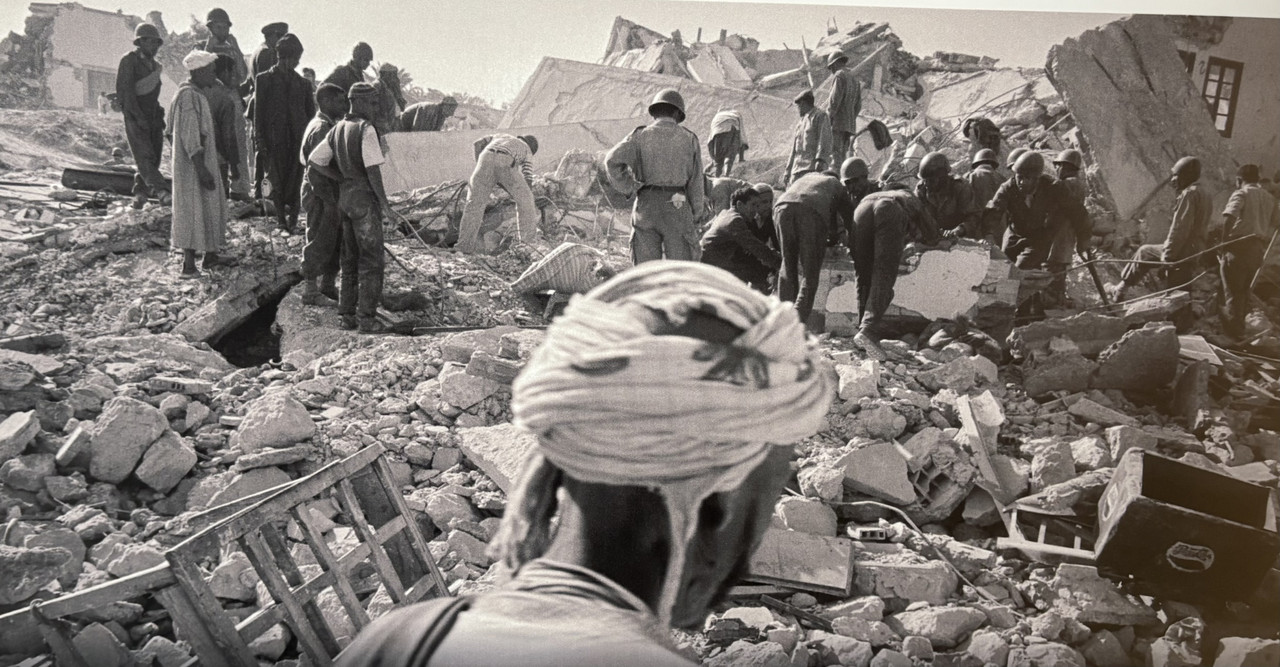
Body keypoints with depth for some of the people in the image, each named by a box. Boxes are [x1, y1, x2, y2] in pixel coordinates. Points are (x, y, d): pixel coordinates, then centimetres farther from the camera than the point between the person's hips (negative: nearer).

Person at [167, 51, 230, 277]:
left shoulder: (195, 94, 12)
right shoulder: (189, 97, -19)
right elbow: (190, 138, -23)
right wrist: (202, 170, -25)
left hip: (204, 161, 10)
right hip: (193, 165, -10)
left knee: (210, 208, 16)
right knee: (194, 211, -5)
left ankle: (210, 257, 25)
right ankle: (189, 265, 0)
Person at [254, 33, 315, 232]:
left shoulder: (303, 83, 12)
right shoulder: (265, 79, 5)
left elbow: (311, 113, 15)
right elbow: (259, 112, 2)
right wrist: (260, 140, -5)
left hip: (299, 139, 2)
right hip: (275, 139, -2)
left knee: (295, 182, -2)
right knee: (278, 181, 1)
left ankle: (291, 220, 5)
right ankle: (282, 219, 10)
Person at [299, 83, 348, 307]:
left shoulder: (329, 127, 14)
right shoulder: (320, 129, -18)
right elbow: (315, 170, -24)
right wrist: (329, 201, -23)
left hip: (330, 195, 10)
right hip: (320, 196, -10)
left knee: (335, 242, 15)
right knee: (319, 244, -2)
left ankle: (328, 286, 26)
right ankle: (310, 291, 6)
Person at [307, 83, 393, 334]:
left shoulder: (338, 129, 10)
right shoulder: (366, 129, -14)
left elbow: (314, 160, 11)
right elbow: (372, 169, -19)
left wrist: (342, 179, 12)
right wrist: (383, 200, -12)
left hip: (344, 196, 8)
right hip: (365, 197, -8)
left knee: (350, 258, 14)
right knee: (371, 260, -2)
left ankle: (347, 314, 18)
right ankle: (366, 318, -2)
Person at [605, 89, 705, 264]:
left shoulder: (641, 136, 4)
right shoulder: (689, 138, 6)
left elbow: (612, 160, -10)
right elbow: (696, 182, 5)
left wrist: (629, 187, -1)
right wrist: (696, 217, 11)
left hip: (646, 205, 1)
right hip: (677, 207, 0)